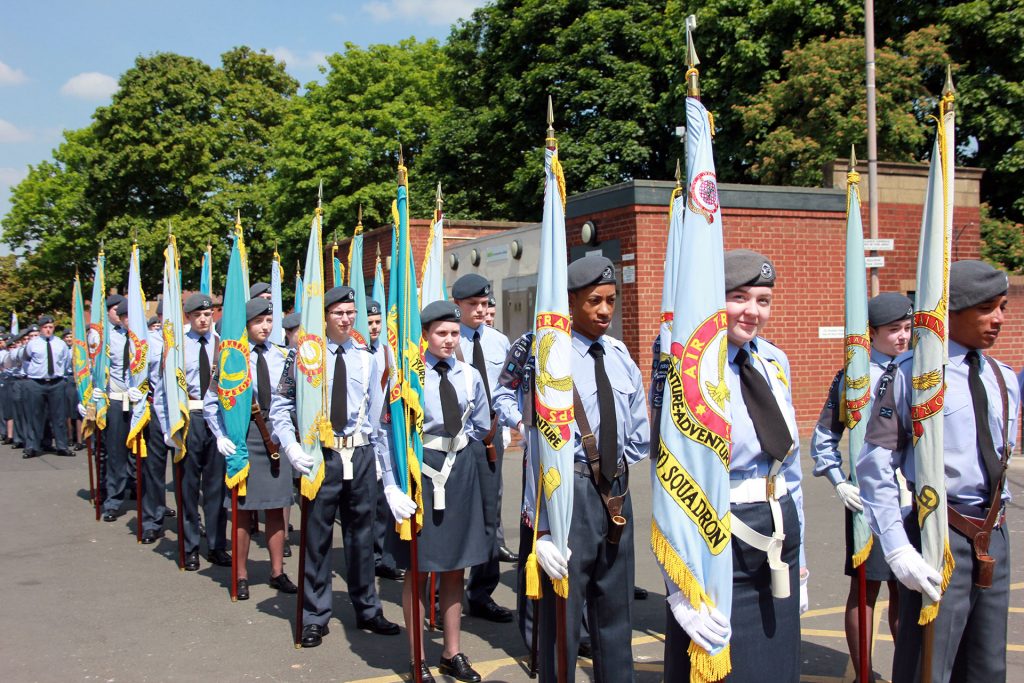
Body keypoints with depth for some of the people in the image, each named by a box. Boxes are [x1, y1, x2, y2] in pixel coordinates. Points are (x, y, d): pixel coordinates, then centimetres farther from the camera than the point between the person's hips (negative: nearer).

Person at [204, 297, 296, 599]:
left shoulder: (281, 356, 5)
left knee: (276, 507, 9)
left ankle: (277, 572, 21)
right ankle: (241, 576, 17)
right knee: (243, 508, 5)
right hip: (242, 435, -3)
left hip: (275, 434, 3)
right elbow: (211, 402, -1)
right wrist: (221, 436, -10)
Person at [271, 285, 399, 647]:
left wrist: (378, 453, 10)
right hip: (320, 455, -3)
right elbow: (280, 406, -2)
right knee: (317, 535, 4)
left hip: (360, 454, 3)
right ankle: (315, 617, 18)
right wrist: (292, 447, -14)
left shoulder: (366, 359, 7)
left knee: (361, 533, 13)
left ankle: (367, 609, 28)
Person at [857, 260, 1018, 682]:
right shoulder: (913, 374, -10)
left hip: (994, 536, 7)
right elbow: (875, 466, -13)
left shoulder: (1005, 379, 11)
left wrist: (994, 526, 18)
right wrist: (897, 549, -19)